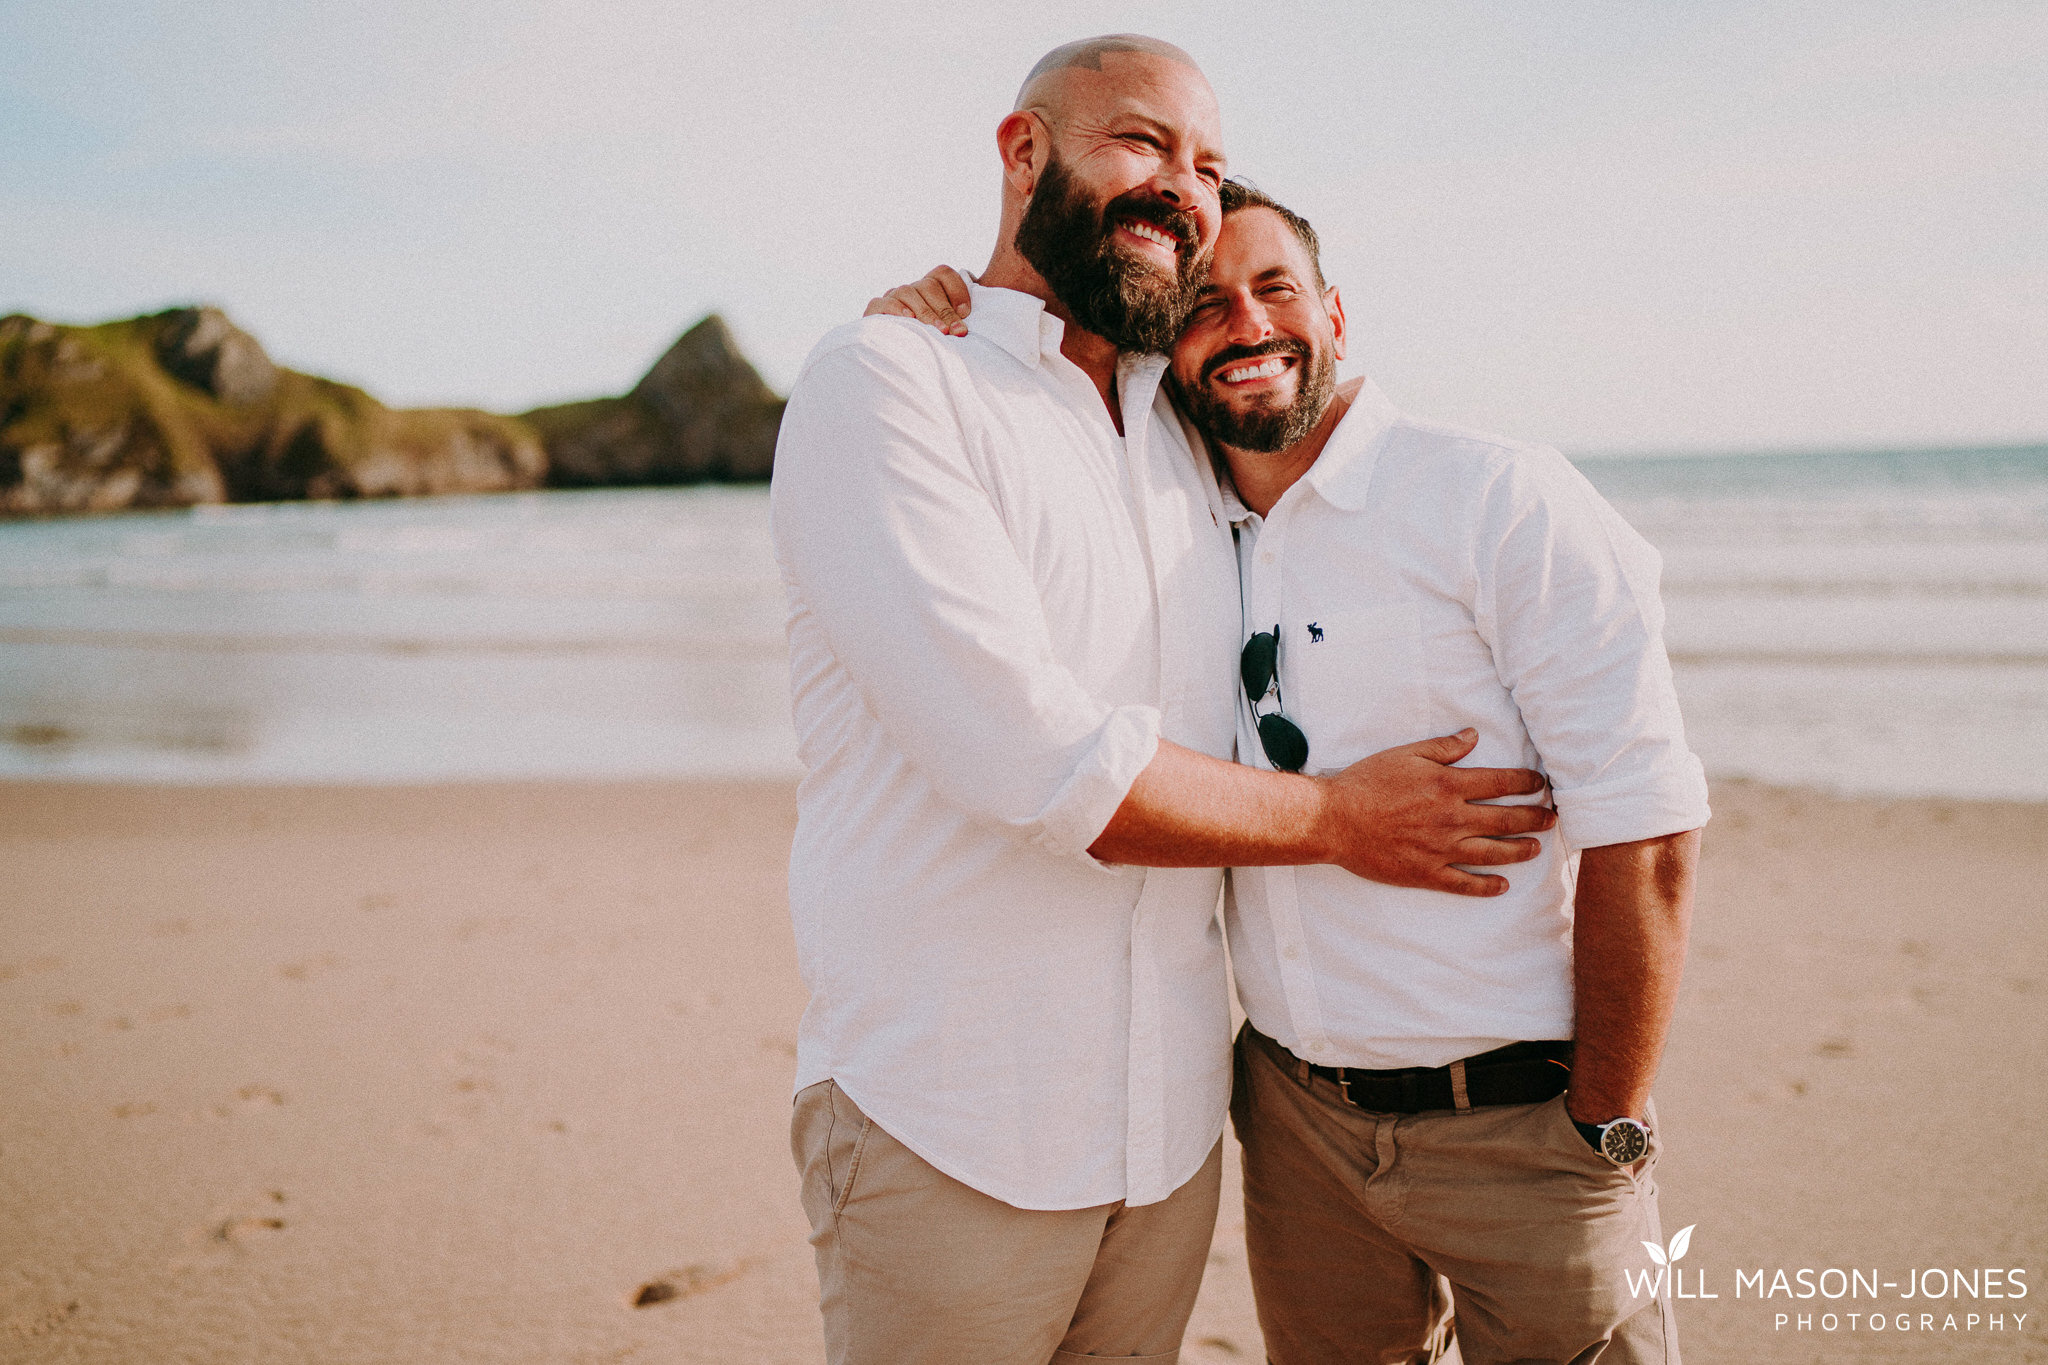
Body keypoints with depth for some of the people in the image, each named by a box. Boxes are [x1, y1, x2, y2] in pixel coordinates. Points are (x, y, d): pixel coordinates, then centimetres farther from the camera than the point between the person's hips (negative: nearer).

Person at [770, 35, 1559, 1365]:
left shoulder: (1187, 435, 12)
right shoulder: (884, 383, -11)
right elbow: (1033, 763, -21)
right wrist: (1337, 819, -9)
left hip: (1171, 1123, 6)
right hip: (952, 1139, -6)